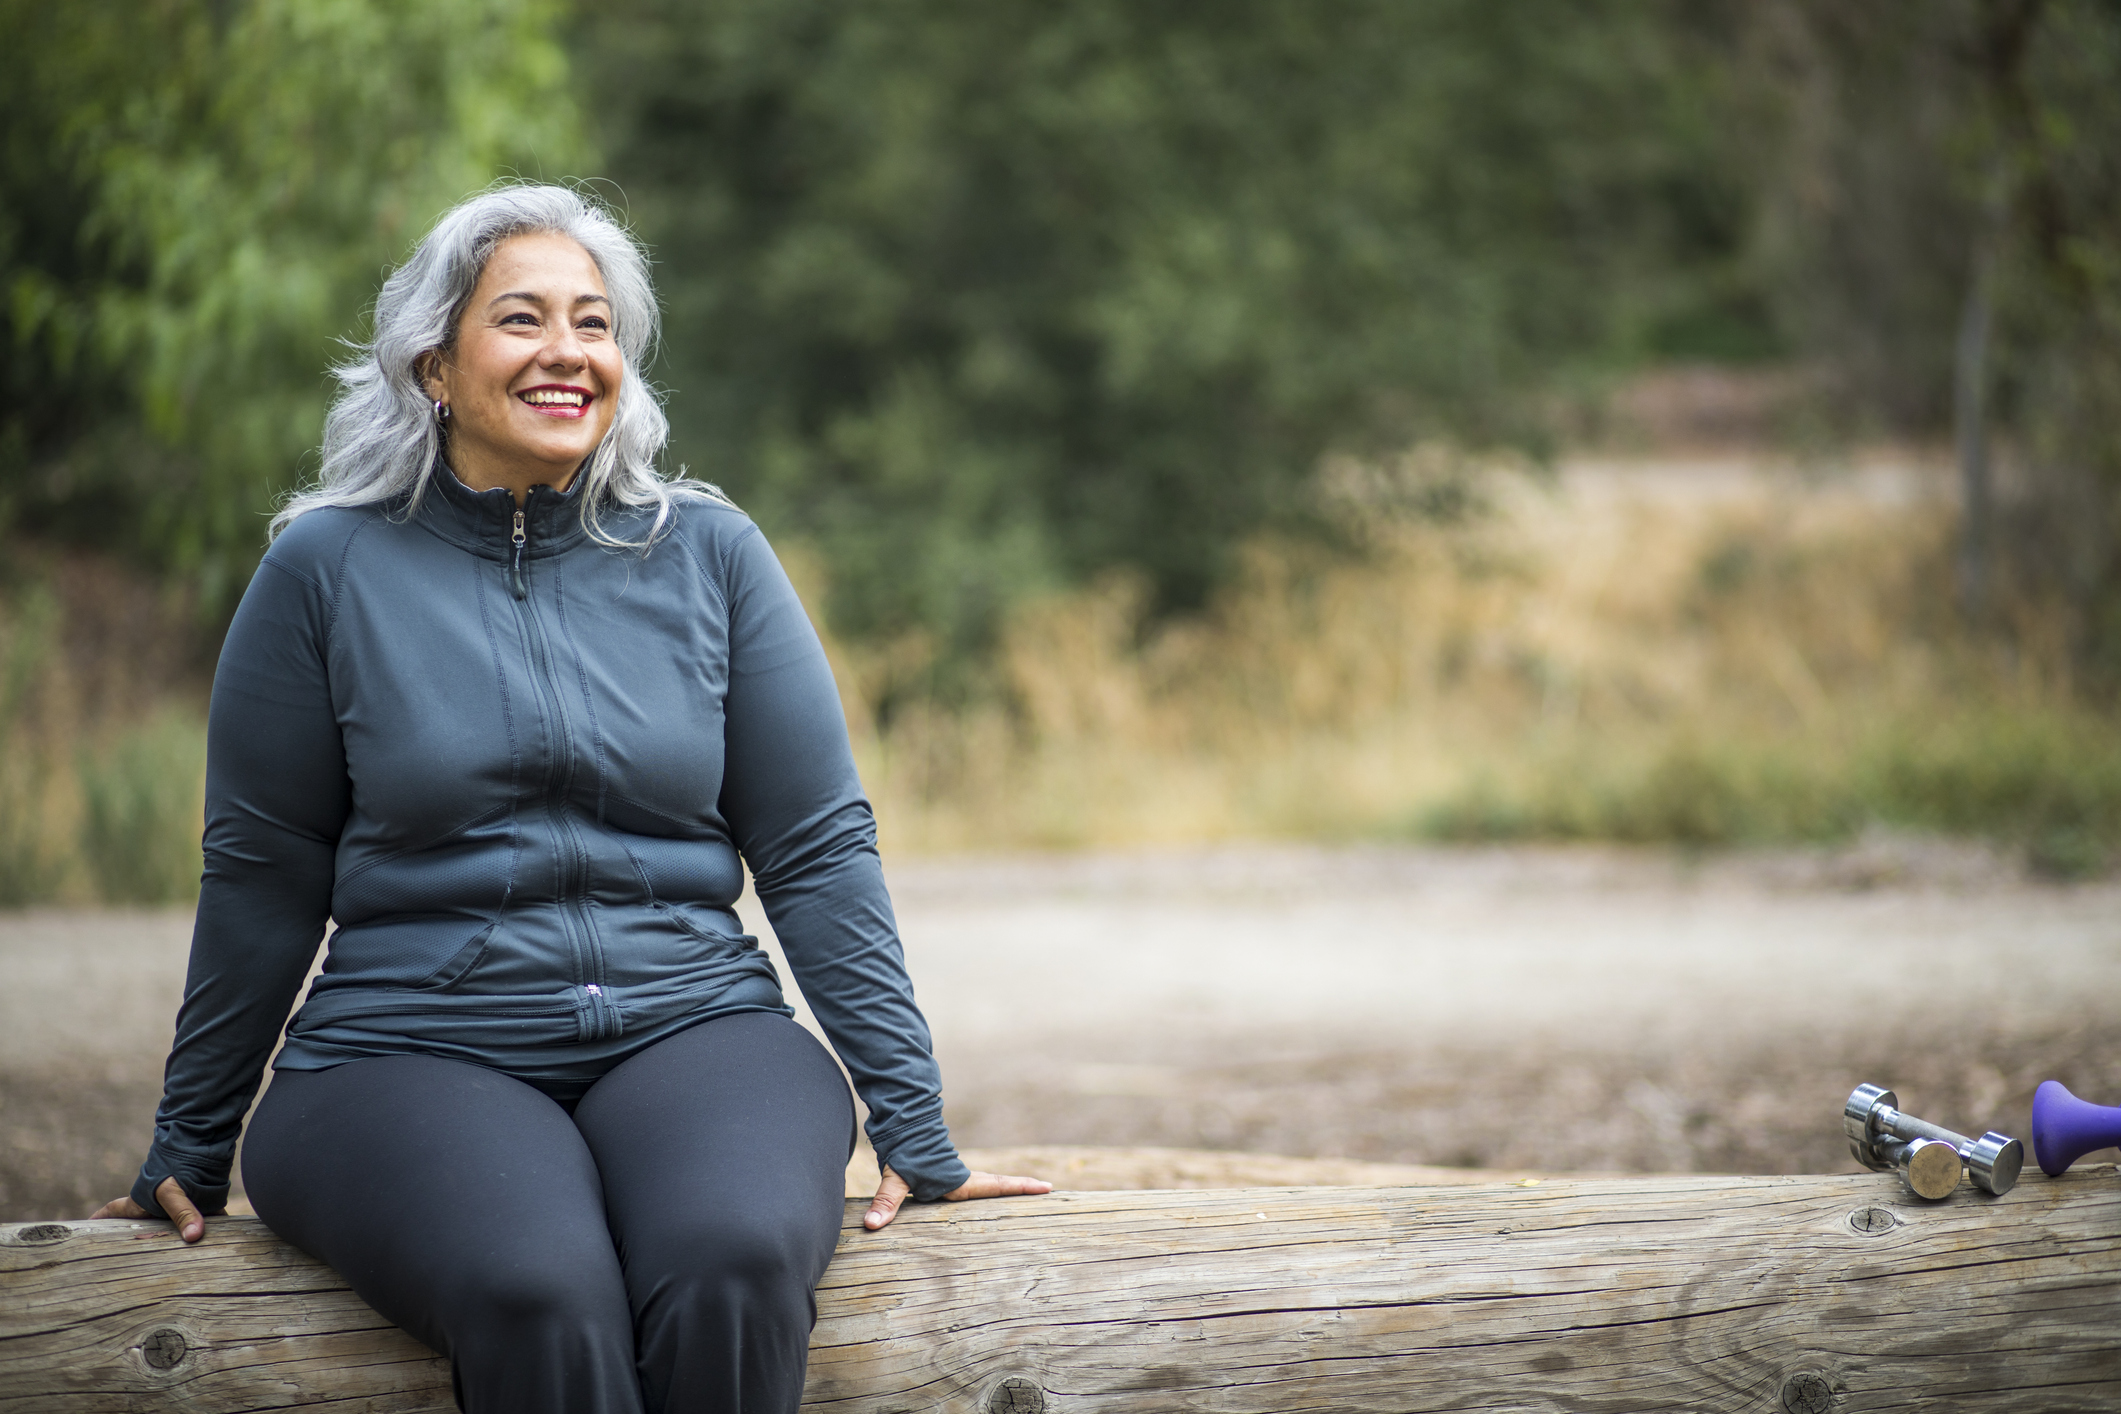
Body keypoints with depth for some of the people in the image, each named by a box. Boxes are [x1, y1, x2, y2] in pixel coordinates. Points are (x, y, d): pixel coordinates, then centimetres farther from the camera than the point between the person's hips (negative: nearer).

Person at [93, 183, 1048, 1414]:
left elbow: (817, 849, 7)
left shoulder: (710, 555, 8)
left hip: (692, 1028, 2)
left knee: (735, 1264, -33)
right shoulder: (331, 567, 3)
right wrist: (188, 1151, 15)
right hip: (413, 1053, -1)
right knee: (541, 1294, -35)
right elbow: (261, 875, 10)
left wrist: (915, 1131, 4)